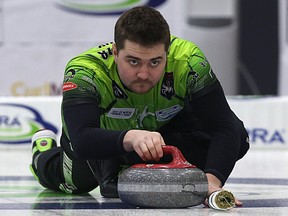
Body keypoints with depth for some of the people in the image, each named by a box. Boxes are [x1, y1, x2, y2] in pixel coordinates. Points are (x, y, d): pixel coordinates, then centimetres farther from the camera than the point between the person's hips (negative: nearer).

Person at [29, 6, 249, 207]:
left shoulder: (188, 62, -39)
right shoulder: (85, 72, -43)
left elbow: (223, 128, -41)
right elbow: (81, 140, -56)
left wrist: (212, 180, -59)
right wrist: (131, 138, -76)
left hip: (166, 127, 1)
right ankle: (44, 153, 43)